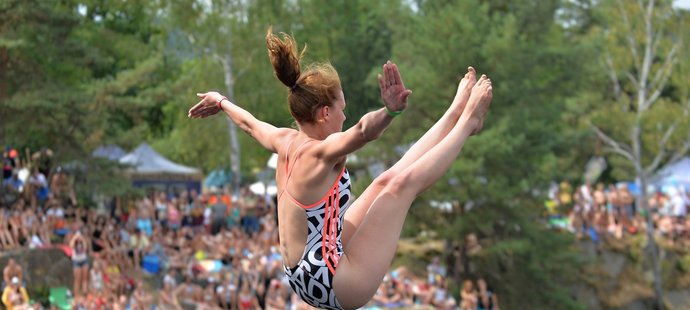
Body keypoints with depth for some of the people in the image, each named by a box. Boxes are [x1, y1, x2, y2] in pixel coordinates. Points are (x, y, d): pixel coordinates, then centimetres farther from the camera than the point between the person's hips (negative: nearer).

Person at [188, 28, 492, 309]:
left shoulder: (285, 142, 2)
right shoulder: (320, 153, -23)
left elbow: (249, 123, 24)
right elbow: (362, 132, -46)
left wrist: (221, 102, 44)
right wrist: (390, 111, -63)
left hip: (305, 273, 10)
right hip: (330, 283, -10)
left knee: (386, 182, 12)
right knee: (404, 182, -6)